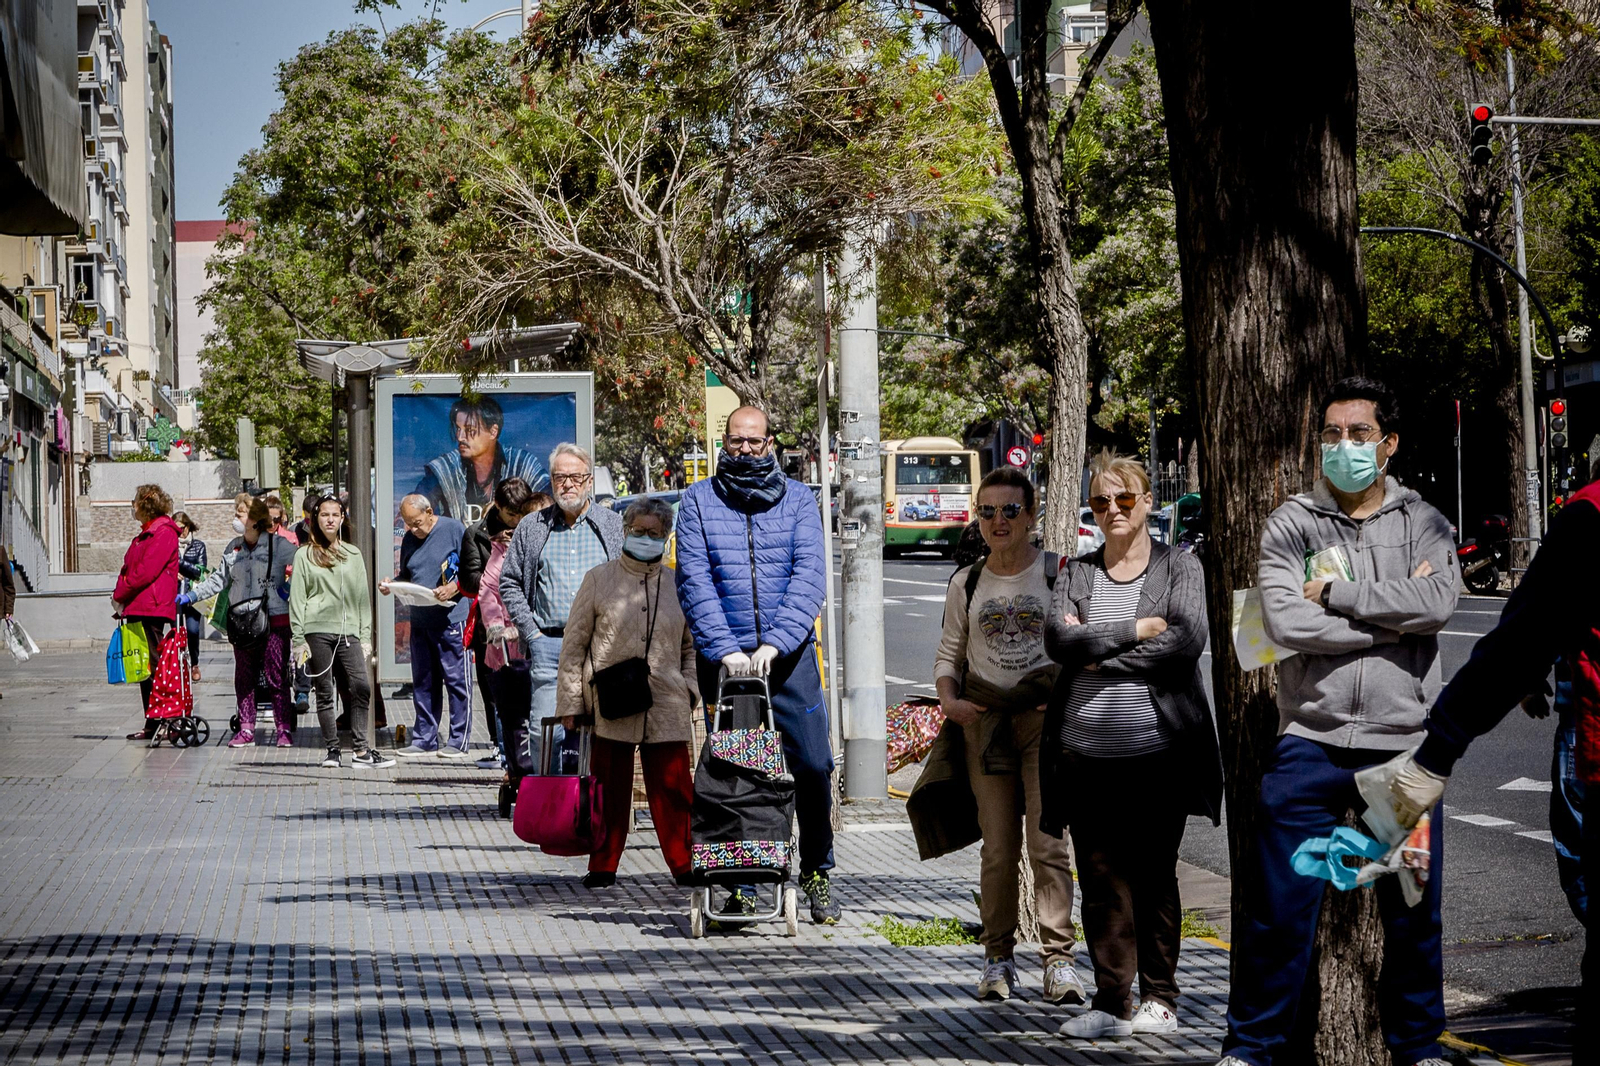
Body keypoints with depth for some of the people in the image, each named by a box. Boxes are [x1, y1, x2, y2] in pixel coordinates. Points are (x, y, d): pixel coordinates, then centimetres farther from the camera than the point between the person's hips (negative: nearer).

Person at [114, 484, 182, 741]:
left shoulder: (163, 533, -9)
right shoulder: (145, 534, 22)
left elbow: (147, 571, -17)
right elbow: (130, 570, 22)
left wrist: (120, 595, -9)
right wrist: (120, 597, 6)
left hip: (152, 609, -10)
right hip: (137, 609, 10)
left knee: (154, 665, -10)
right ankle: (152, 725, 12)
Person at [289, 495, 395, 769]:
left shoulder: (353, 554, 16)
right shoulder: (305, 555, 8)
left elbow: (362, 597, 16)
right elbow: (297, 599, 5)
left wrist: (365, 636, 8)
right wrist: (298, 639, -3)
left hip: (348, 632, 2)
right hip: (317, 631, -2)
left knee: (360, 687, -10)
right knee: (325, 693, 0)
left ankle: (361, 749, -9)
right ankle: (332, 750, 5)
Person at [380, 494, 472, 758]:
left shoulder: (453, 529, -4)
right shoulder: (409, 538, 14)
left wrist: (454, 588, -19)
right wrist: (391, 584, 3)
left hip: (452, 617, -6)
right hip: (420, 620, 6)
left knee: (456, 679, -3)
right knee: (423, 682, 9)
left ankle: (458, 741, 1)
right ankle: (424, 739, 16)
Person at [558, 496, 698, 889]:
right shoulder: (599, 580, 5)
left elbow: (691, 646, 23)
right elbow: (574, 644, 5)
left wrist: (689, 688, 8)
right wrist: (570, 702, 0)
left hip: (666, 708, 2)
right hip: (611, 706, -1)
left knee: (674, 789, 0)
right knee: (609, 789, 4)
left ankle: (686, 864, 10)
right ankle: (603, 867, 15)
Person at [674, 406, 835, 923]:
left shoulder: (797, 499, 7)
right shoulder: (697, 501, 6)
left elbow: (809, 574, -4)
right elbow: (695, 581, -3)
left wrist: (775, 643, -17)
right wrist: (724, 648, -16)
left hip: (789, 654, 0)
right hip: (724, 658, 0)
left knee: (812, 765, -4)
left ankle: (816, 871, 12)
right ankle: (737, 885, 10)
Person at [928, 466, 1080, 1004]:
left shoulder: (1059, 573, 1)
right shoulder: (966, 584, 9)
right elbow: (949, 653, 16)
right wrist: (948, 699, -2)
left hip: (1047, 717, -2)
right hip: (985, 718, 2)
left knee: (1047, 842, -9)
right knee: (998, 846, 2)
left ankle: (1058, 958, -7)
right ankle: (998, 958, 10)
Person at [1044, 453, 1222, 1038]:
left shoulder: (1179, 566, 4)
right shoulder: (1076, 573, 10)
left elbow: (1188, 639, -12)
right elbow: (1058, 640, -6)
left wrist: (1101, 655, -11)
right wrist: (1136, 629, -12)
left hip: (1159, 753, -2)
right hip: (1088, 753, 2)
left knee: (1154, 878, 6)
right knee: (1100, 880, 2)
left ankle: (1160, 997, 17)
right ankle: (1111, 1004, 7)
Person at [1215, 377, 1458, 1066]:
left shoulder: (1423, 524, 6)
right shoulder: (1290, 526, 3)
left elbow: (1437, 604, -13)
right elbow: (1286, 622, -13)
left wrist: (1335, 594, -11)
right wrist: (1390, 614, -11)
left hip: (1404, 746, 1)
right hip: (1311, 743, -1)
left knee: (1413, 912, 10)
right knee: (1278, 909, 0)